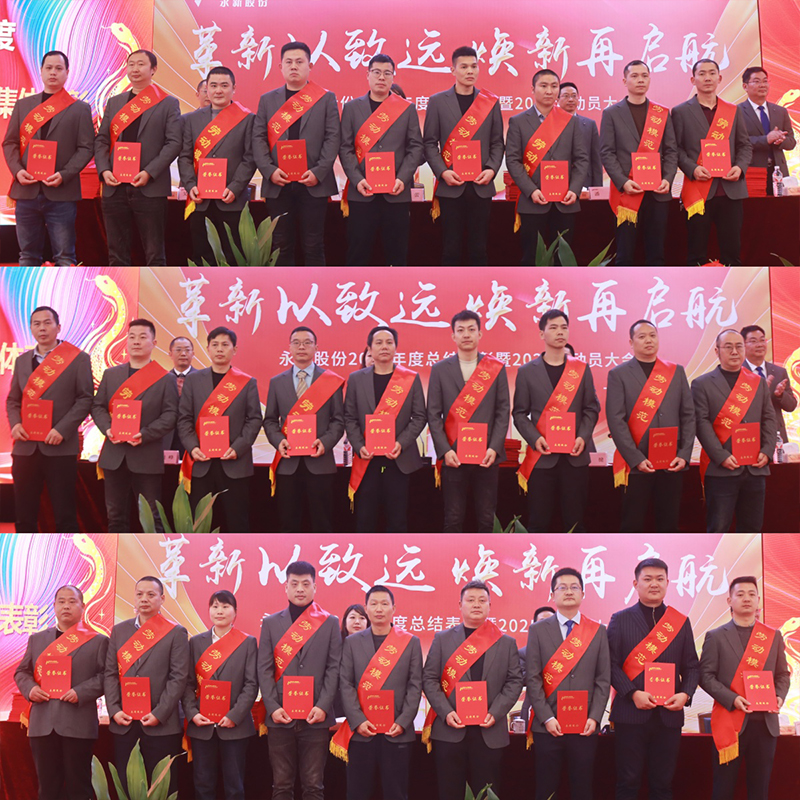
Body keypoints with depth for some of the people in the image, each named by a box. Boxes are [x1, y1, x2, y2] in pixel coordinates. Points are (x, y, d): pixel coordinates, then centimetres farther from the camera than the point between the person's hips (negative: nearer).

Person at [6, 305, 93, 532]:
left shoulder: (78, 359, 0)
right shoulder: (22, 360, 15)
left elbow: (85, 399, -5)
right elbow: (12, 399, 16)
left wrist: (62, 430, -15)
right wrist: (14, 423, -4)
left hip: (60, 447, -4)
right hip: (25, 447, 5)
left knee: (65, 514, 0)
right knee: (24, 513, 7)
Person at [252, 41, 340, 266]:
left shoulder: (326, 99, 7)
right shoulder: (267, 100, 13)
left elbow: (332, 138, 0)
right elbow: (258, 138, 6)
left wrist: (319, 172, -13)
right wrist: (269, 170, -9)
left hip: (313, 184, -2)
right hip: (278, 184, 2)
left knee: (313, 246, 1)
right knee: (281, 246, 5)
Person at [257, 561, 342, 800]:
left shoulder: (330, 623, 8)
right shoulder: (271, 623, 10)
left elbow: (333, 668, 2)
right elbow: (264, 669, 4)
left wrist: (323, 706, -10)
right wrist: (272, 707, -9)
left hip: (316, 717, -1)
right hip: (281, 717, 1)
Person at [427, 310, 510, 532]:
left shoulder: (496, 368, 7)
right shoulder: (440, 370, 7)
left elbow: (503, 411, 3)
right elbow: (433, 414, 3)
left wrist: (494, 448, -9)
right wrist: (445, 450, -9)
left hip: (487, 456, 0)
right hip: (453, 456, 0)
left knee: (486, 518, 4)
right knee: (453, 519, 1)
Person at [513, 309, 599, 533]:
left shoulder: (581, 369, 11)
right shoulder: (527, 371, 6)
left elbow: (591, 408, 10)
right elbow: (520, 413, 5)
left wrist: (583, 436, -7)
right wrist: (534, 439, -12)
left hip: (575, 455, 1)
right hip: (542, 456, -1)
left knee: (574, 520, 2)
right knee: (539, 521, 0)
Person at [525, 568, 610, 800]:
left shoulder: (598, 631, 9)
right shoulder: (538, 630, 5)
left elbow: (603, 679, 5)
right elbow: (533, 678, -1)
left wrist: (594, 718, -6)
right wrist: (546, 718, -10)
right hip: (548, 726, -1)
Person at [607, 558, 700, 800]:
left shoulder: (681, 622, 12)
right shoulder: (620, 620, 5)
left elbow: (692, 667, 11)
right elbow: (612, 664, -2)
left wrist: (685, 694, -8)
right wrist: (633, 694, -15)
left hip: (669, 714, 2)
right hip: (631, 713, -2)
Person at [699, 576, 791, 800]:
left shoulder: (773, 636, 11)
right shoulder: (716, 637, 3)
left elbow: (783, 674, 14)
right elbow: (706, 675, -3)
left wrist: (780, 696, -6)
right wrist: (732, 699, -16)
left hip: (765, 721, 3)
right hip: (730, 722, -3)